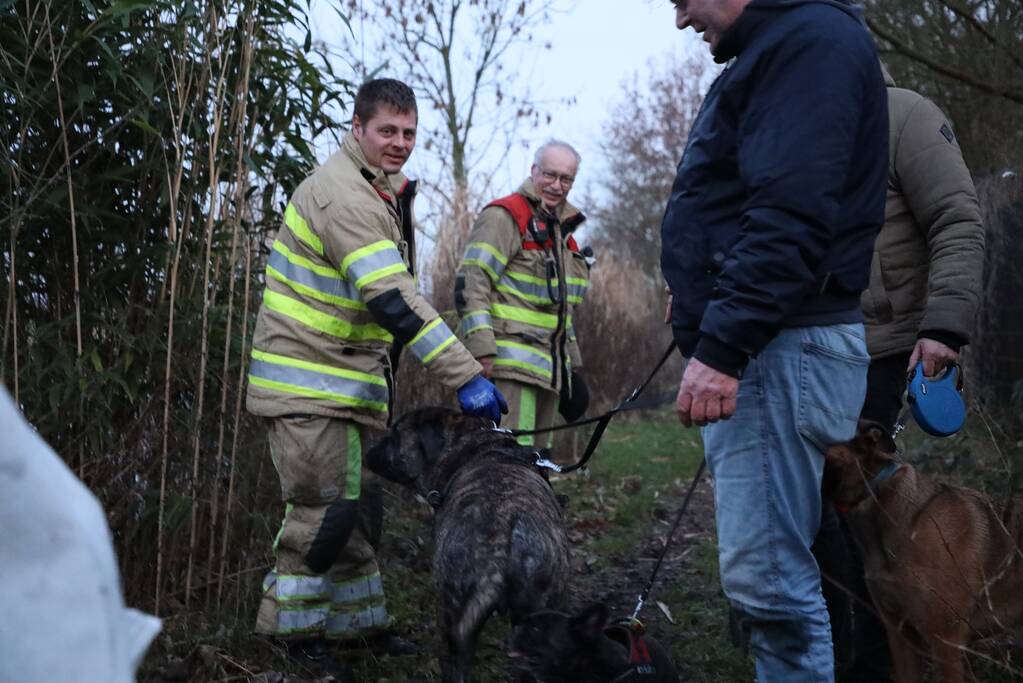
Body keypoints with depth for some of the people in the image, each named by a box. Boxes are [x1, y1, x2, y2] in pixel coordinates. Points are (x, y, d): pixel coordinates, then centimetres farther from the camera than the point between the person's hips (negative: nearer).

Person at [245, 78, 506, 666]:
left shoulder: (379, 192, 14)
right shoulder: (342, 193, -21)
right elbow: (393, 298, -30)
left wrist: (385, 378, 22)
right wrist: (466, 375, -34)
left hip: (352, 382, 10)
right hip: (309, 380, -10)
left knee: (358, 506, 14)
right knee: (324, 506, -7)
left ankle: (360, 620, 25)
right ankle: (297, 628, 7)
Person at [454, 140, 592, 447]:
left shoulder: (562, 229, 22)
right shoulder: (505, 217, -5)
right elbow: (470, 283, -14)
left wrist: (571, 362, 24)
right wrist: (482, 349, -22)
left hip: (550, 366, 9)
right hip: (511, 361, -9)